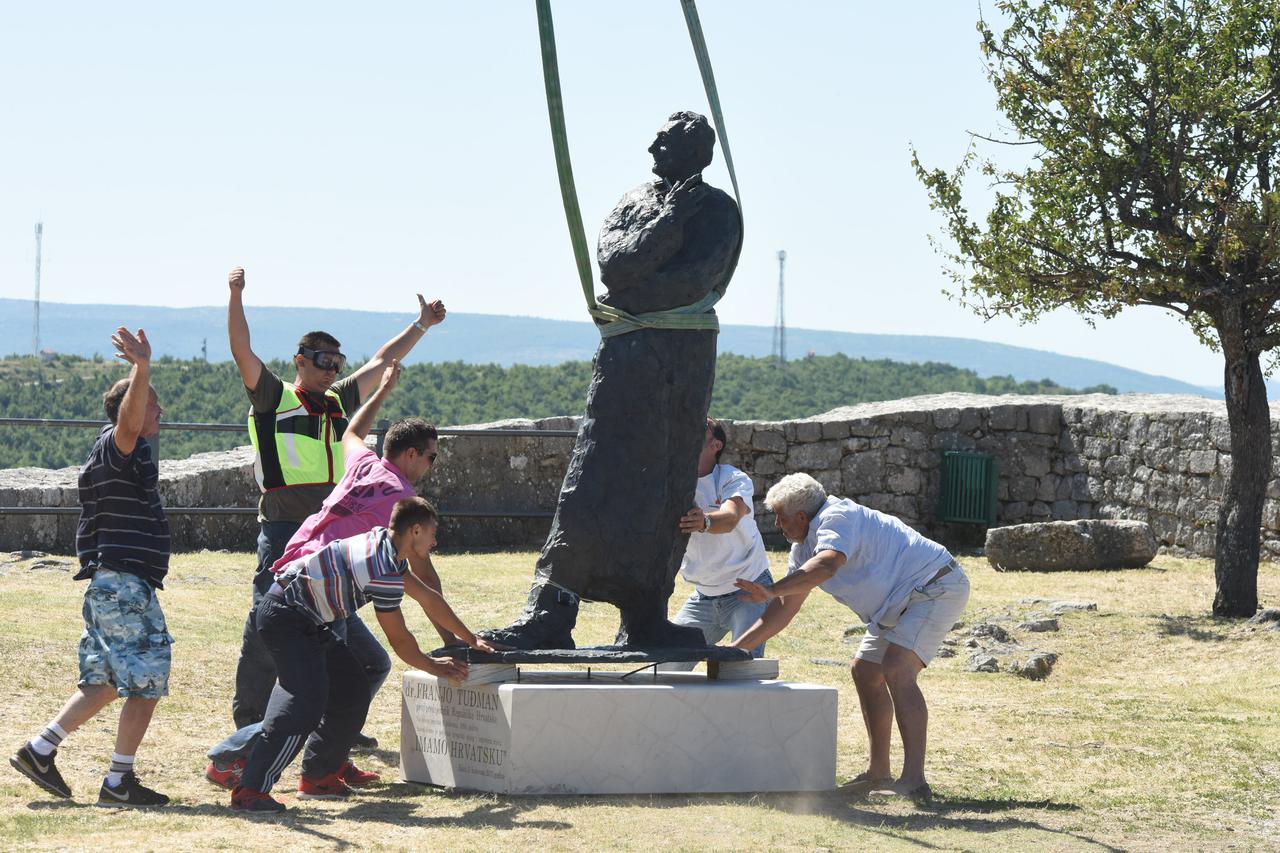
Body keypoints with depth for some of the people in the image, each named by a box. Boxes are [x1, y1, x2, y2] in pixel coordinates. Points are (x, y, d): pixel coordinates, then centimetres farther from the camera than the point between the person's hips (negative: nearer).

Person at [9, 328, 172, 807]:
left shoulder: (104, 455, 18)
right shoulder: (120, 448, -12)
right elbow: (129, 419, -36)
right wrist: (142, 367, -51)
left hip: (106, 582, 10)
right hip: (125, 582, -10)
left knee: (106, 682, 15)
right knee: (147, 681, -5)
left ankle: (40, 749, 11)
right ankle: (119, 782, -3)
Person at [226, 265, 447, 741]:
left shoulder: (339, 402, 19)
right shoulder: (273, 398, 4)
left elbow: (381, 363, 28)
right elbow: (242, 352, -7)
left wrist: (421, 326, 32)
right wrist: (236, 298, -16)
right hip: (284, 528, -6)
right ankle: (249, 719, -1)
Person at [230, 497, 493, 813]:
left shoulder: (384, 544, 11)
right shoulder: (384, 571, -20)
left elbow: (428, 598, 23)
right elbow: (399, 639, -10)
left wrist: (470, 640, 30)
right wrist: (432, 666, 8)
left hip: (307, 622, 11)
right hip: (286, 617, -11)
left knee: (352, 687, 13)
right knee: (307, 701, -23)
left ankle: (319, 777, 19)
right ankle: (251, 791, -31)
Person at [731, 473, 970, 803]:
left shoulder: (837, 519, -19)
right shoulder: (804, 547, 13)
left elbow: (826, 565, -40)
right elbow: (786, 608, 16)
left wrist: (771, 590, -45)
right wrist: (735, 648, 12)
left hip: (936, 587, -11)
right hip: (903, 603, 11)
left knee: (896, 671, -25)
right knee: (865, 672, 14)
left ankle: (914, 780, -32)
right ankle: (878, 771, 24)